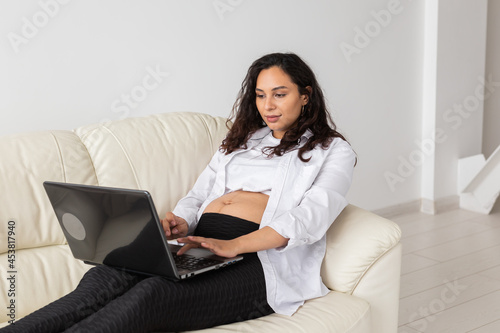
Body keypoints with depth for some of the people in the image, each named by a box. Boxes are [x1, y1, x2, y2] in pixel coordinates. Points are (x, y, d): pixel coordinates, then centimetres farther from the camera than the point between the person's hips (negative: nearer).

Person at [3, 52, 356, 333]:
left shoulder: (333, 151, 11)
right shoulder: (241, 141, 28)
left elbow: (311, 217, -7)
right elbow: (198, 196, 23)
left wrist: (233, 246, -21)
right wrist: (180, 223, -3)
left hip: (263, 261, -5)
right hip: (202, 248, 5)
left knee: (152, 293, -33)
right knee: (104, 277, -25)